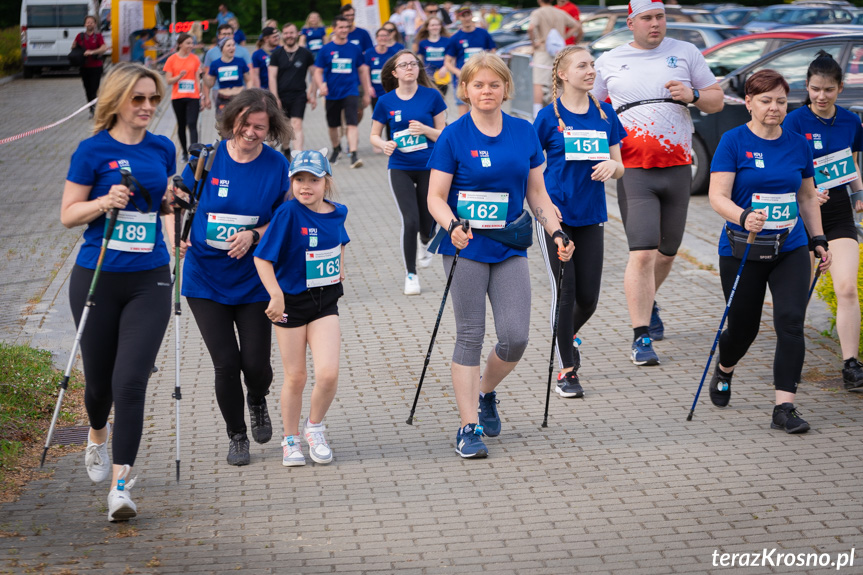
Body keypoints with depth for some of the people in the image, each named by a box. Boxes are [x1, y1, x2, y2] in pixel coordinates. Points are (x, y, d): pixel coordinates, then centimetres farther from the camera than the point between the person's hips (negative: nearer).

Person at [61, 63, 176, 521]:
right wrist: (105, 202, -19)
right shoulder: (94, 150, -4)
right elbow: (68, 214, -3)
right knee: (99, 378, 10)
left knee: (131, 380, -10)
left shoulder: (162, 149, 8)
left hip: (149, 280, 2)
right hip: (97, 277, -2)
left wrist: (174, 200, 2)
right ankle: (98, 435, 45)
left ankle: (121, 484, -8)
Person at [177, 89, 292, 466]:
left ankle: (257, 402, 36)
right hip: (205, 278, 0)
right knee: (226, 363, -3)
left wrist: (254, 235, -16)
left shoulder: (276, 166, -5)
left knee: (256, 363, -1)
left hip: (253, 279, 0)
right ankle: (236, 435, 20)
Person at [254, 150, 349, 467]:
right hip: (291, 301, -3)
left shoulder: (337, 212, 0)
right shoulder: (288, 213, -15)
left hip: (325, 301, 3)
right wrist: (276, 295, -26)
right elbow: (262, 257, -17)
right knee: (295, 378, 7)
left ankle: (315, 427, 15)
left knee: (328, 373, -12)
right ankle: (290, 440, 26)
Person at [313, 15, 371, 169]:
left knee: (352, 123, -16)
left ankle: (353, 155, -22)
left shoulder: (354, 49, 3)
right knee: (333, 125, 15)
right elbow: (318, 71, 2)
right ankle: (336, 149, 40)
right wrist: (321, 85, -18)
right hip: (332, 94, 1)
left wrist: (367, 92, 13)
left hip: (350, 92, -1)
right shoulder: (326, 50, 0)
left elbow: (362, 70, 12)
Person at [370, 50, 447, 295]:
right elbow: (374, 135, 8)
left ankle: (425, 243, 46)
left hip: (429, 167, 0)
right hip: (400, 168, 0)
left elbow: (443, 134, 0)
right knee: (410, 221, -12)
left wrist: (425, 129, -20)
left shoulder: (432, 96, -4)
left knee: (427, 222, 6)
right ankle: (410, 275, 6)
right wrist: (384, 145, -14)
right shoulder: (386, 101, -1)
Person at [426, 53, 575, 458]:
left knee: (516, 336, -4)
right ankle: (469, 427, 6)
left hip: (510, 246, 3)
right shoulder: (453, 137, -5)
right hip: (467, 247, -3)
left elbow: (537, 193, 13)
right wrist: (452, 226, -25)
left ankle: (485, 392, 25)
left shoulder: (524, 133, 6)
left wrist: (556, 232, 2)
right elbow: (435, 197, -7)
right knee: (470, 336, -1)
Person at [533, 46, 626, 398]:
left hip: (591, 217, 4)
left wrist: (612, 165, -13)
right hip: (555, 215, -4)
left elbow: (618, 168, 9)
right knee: (564, 293, -4)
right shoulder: (549, 116, -5)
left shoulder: (604, 113, 6)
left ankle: (568, 336, 39)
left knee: (588, 298, 6)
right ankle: (567, 371, 8)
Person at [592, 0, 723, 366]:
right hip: (634, 171, -3)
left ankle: (648, 303, 42)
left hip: (677, 169, 3)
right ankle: (641, 339, -11)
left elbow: (716, 101, 12)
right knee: (642, 253, -14)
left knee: (667, 252, 12)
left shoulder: (685, 53, 10)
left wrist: (693, 95, -8)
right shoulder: (608, 62, 7)